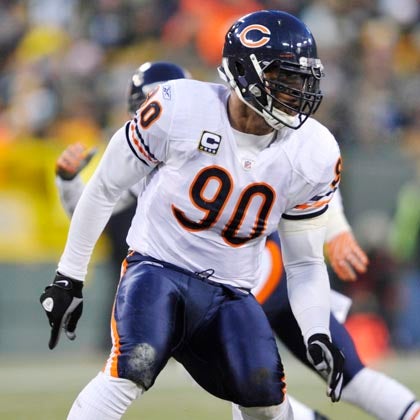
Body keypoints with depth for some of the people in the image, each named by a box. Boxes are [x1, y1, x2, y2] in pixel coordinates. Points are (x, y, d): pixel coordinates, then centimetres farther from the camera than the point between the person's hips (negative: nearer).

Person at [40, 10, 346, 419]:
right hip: (158, 267, -3)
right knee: (131, 371, -29)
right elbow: (104, 188, 0)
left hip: (229, 293, 3)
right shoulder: (178, 109, -15)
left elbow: (304, 262, 8)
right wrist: (69, 277, 3)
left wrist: (318, 336, -7)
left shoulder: (313, 157, -5)